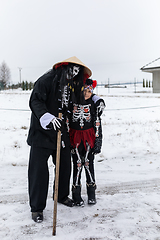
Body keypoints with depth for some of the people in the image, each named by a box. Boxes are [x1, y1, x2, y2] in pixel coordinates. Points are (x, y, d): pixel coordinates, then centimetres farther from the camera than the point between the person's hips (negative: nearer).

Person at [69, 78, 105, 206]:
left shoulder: (94, 103, 0)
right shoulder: (72, 102, -2)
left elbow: (97, 123, 3)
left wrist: (98, 139, 0)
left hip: (89, 136, 0)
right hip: (75, 136, 0)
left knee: (89, 164, 3)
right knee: (77, 164, 1)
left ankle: (91, 194, 19)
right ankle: (76, 195, 13)